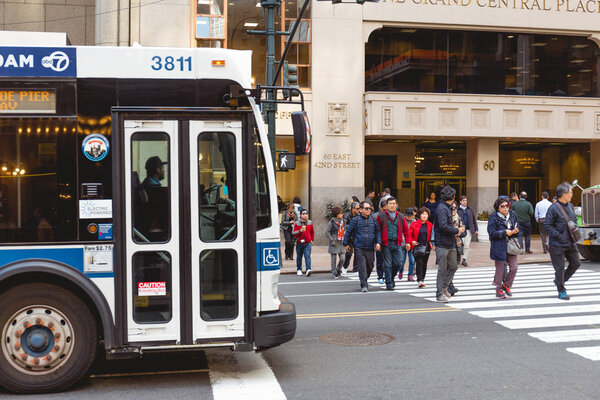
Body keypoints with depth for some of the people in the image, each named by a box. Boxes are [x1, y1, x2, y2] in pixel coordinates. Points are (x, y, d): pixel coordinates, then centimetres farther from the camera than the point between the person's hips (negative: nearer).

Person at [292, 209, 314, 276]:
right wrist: (300, 231, -24)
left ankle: (308, 269, -23)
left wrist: (312, 239, 18)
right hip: (299, 243, 0)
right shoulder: (297, 223, -4)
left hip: (307, 243, 0)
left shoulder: (310, 223, 5)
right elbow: (293, 233, -9)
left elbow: (312, 232, 20)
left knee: (307, 256, -14)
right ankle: (299, 269, 28)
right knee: (299, 257, 12)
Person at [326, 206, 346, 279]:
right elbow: (327, 232, -5)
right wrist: (332, 240, -12)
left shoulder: (343, 221, 9)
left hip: (341, 243, 5)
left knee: (342, 258, -1)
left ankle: (338, 270, 21)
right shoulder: (332, 222, -6)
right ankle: (334, 273, 13)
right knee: (334, 259, 1)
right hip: (334, 243, -4)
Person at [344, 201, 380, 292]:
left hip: (370, 248, 3)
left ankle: (365, 280, 36)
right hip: (359, 248, -3)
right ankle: (364, 285, -8)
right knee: (362, 267, -10)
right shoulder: (356, 220, 1)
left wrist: (378, 242, -4)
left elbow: (378, 232, 10)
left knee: (370, 266, 11)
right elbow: (348, 232, 9)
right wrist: (346, 244, 9)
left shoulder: (373, 220, 9)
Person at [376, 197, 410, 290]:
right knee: (388, 265, -2)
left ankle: (391, 278, 27)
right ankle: (389, 284, 4)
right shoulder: (381, 216, 2)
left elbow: (405, 230, 14)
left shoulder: (400, 217, 12)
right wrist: (378, 242, -8)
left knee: (397, 264, 1)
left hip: (397, 244, 3)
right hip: (386, 244, -3)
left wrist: (407, 242, 8)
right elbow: (378, 230, 0)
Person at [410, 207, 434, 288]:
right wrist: (412, 241, -12)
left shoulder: (430, 225, 7)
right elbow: (409, 234, 3)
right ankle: (420, 281, -15)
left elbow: (431, 236, 15)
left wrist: (433, 245, 2)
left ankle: (422, 279, 23)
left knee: (424, 264, 9)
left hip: (427, 247, 4)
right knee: (419, 263, -12)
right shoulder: (414, 224, -3)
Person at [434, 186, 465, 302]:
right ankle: (439, 294, 7)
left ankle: (444, 287, 27)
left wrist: (455, 231, 5)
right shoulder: (441, 208, -15)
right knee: (442, 270, -2)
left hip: (451, 244, 9)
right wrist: (457, 230, -13)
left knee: (453, 266, 14)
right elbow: (443, 226, -24)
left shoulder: (447, 208, 15)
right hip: (442, 244, -9)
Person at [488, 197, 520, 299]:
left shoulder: (512, 216, 10)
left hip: (511, 246, 5)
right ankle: (499, 290, 16)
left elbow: (517, 228, 20)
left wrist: (515, 231, -4)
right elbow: (492, 232, -14)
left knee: (514, 267, 1)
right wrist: (505, 233, -19)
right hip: (499, 247, -5)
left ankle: (506, 285, 25)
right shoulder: (494, 218, -8)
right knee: (500, 269, 3)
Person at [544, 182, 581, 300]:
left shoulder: (570, 206, 8)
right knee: (560, 267, 1)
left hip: (570, 242, 7)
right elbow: (547, 226, -14)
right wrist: (559, 236, -18)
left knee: (575, 263, 12)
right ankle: (561, 291, 16)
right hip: (557, 244, -7)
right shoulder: (553, 208, -15)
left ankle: (559, 280, 32)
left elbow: (575, 220, 22)